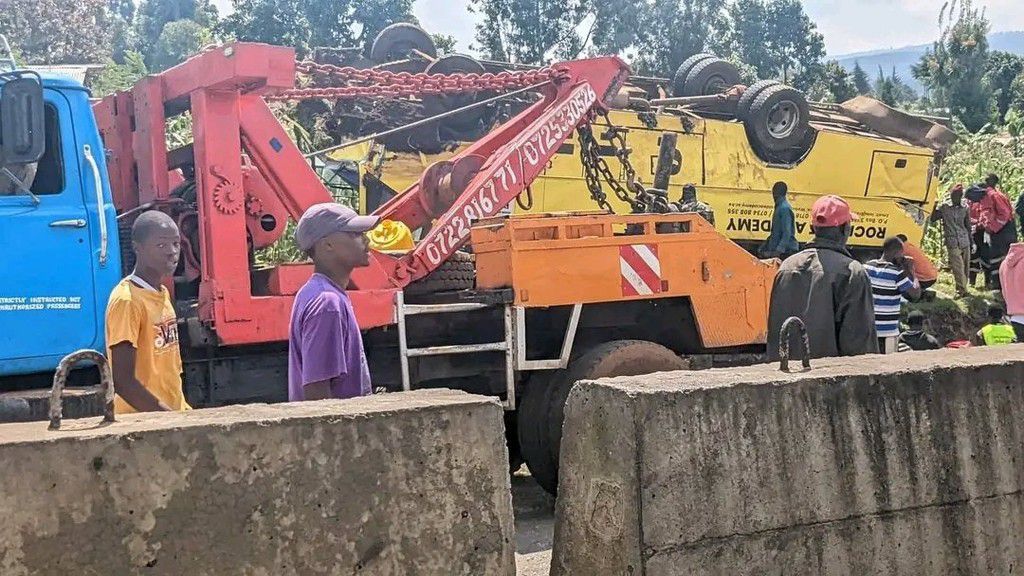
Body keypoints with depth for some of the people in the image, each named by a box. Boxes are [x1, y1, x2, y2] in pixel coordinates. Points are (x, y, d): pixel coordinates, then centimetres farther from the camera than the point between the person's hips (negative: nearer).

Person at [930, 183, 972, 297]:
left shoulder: (965, 207, 6)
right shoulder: (944, 207, 0)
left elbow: (968, 225, 13)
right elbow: (932, 219, 1)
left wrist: (970, 240, 16)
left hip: (964, 241, 3)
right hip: (952, 243, -3)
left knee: (966, 266, 5)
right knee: (958, 267, -10)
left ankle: (962, 289, 17)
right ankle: (962, 290, -3)